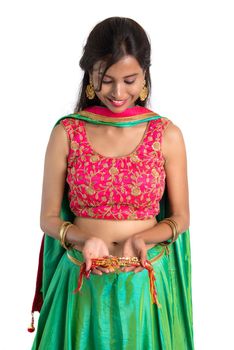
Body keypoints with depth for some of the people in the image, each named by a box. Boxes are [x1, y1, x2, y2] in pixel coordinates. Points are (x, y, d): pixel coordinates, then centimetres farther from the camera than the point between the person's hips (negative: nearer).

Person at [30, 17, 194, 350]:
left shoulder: (167, 135, -6)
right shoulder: (66, 133, -6)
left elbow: (180, 217, 1)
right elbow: (49, 217, -1)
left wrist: (142, 238, -18)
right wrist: (84, 238, -20)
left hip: (148, 282, 0)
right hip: (83, 282, 0)